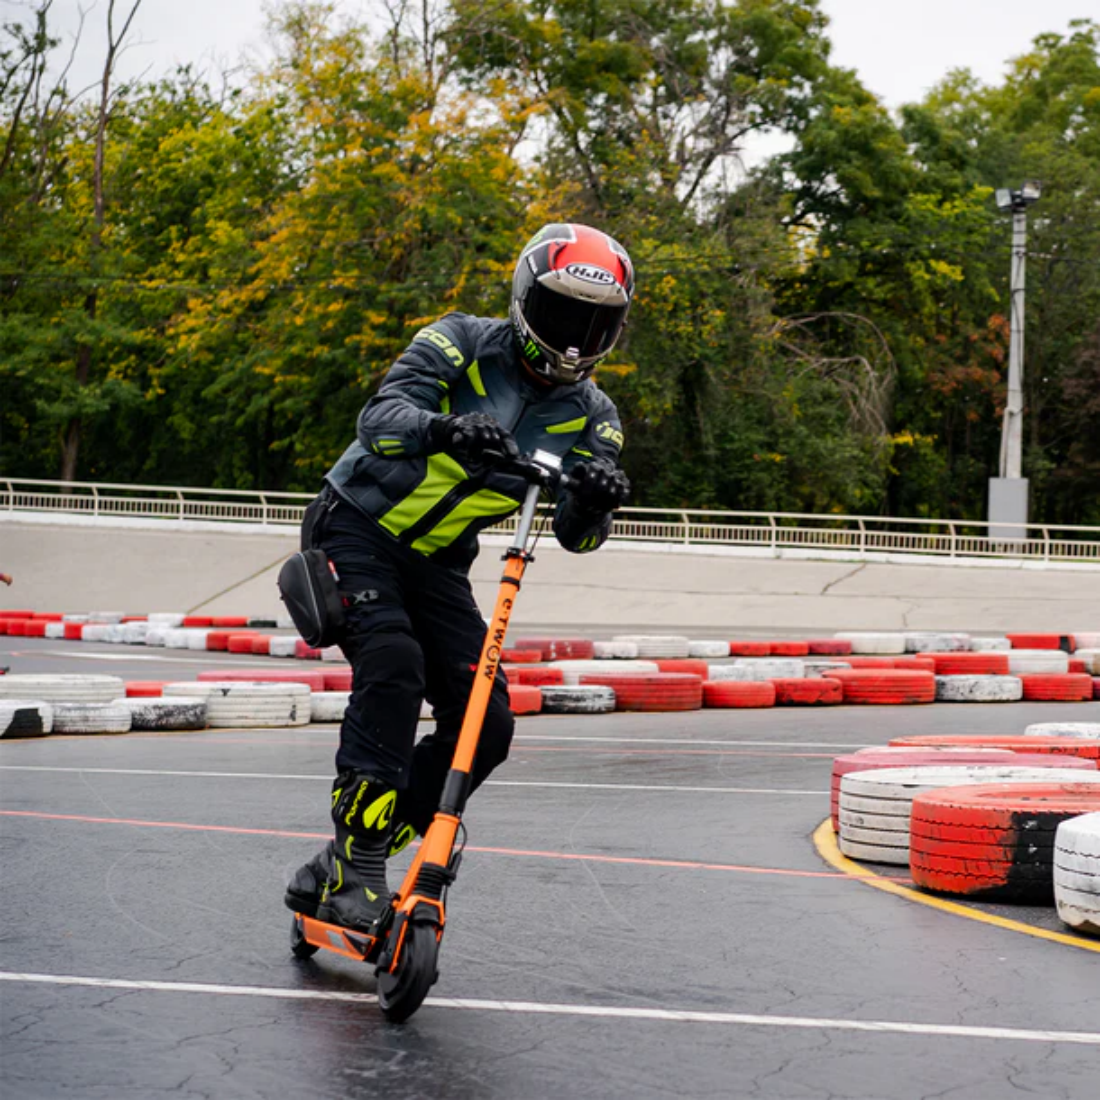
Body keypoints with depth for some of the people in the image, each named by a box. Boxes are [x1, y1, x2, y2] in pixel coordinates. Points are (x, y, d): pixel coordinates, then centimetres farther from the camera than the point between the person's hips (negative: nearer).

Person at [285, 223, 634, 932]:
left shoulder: (592, 418, -2)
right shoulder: (462, 344, -13)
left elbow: (574, 533, -13)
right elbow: (381, 417, -27)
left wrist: (594, 502, -36)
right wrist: (445, 428, -49)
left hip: (437, 562, 5)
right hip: (358, 531, -5)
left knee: (486, 725, -8)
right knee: (392, 666, -30)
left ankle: (338, 872, 2)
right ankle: (356, 873, -25)